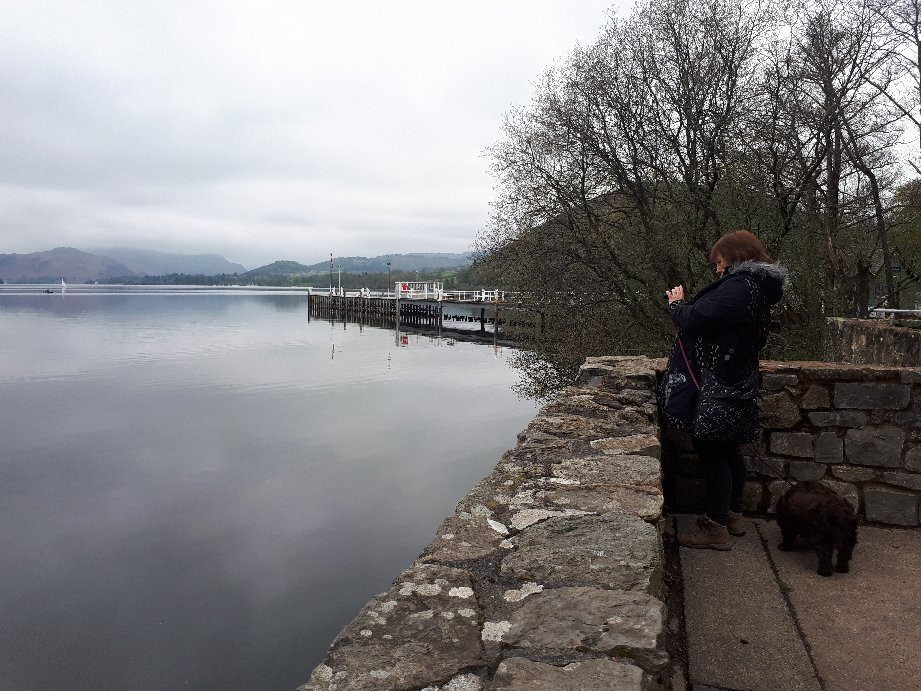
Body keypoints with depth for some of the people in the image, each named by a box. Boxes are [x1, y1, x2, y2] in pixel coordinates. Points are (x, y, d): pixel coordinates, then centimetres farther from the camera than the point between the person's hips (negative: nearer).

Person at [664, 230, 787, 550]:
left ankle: (716, 528, 4)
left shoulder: (738, 287, -18)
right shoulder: (757, 288, 15)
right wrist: (686, 305, 9)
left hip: (722, 386, -10)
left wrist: (677, 304, -1)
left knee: (711, 451, -4)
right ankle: (733, 515, 31)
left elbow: (694, 322, -20)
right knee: (729, 450, 18)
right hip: (739, 381, 10)